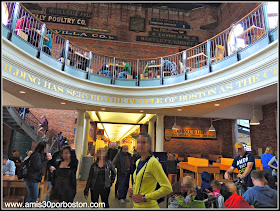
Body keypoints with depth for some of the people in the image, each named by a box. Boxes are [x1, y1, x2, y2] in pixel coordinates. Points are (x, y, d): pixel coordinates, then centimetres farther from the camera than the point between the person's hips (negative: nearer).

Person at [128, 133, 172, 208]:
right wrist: (133, 189, 2)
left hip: (148, 206, -6)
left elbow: (167, 188, -20)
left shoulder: (153, 162, -17)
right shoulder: (138, 162, 6)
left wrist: (144, 197, -19)